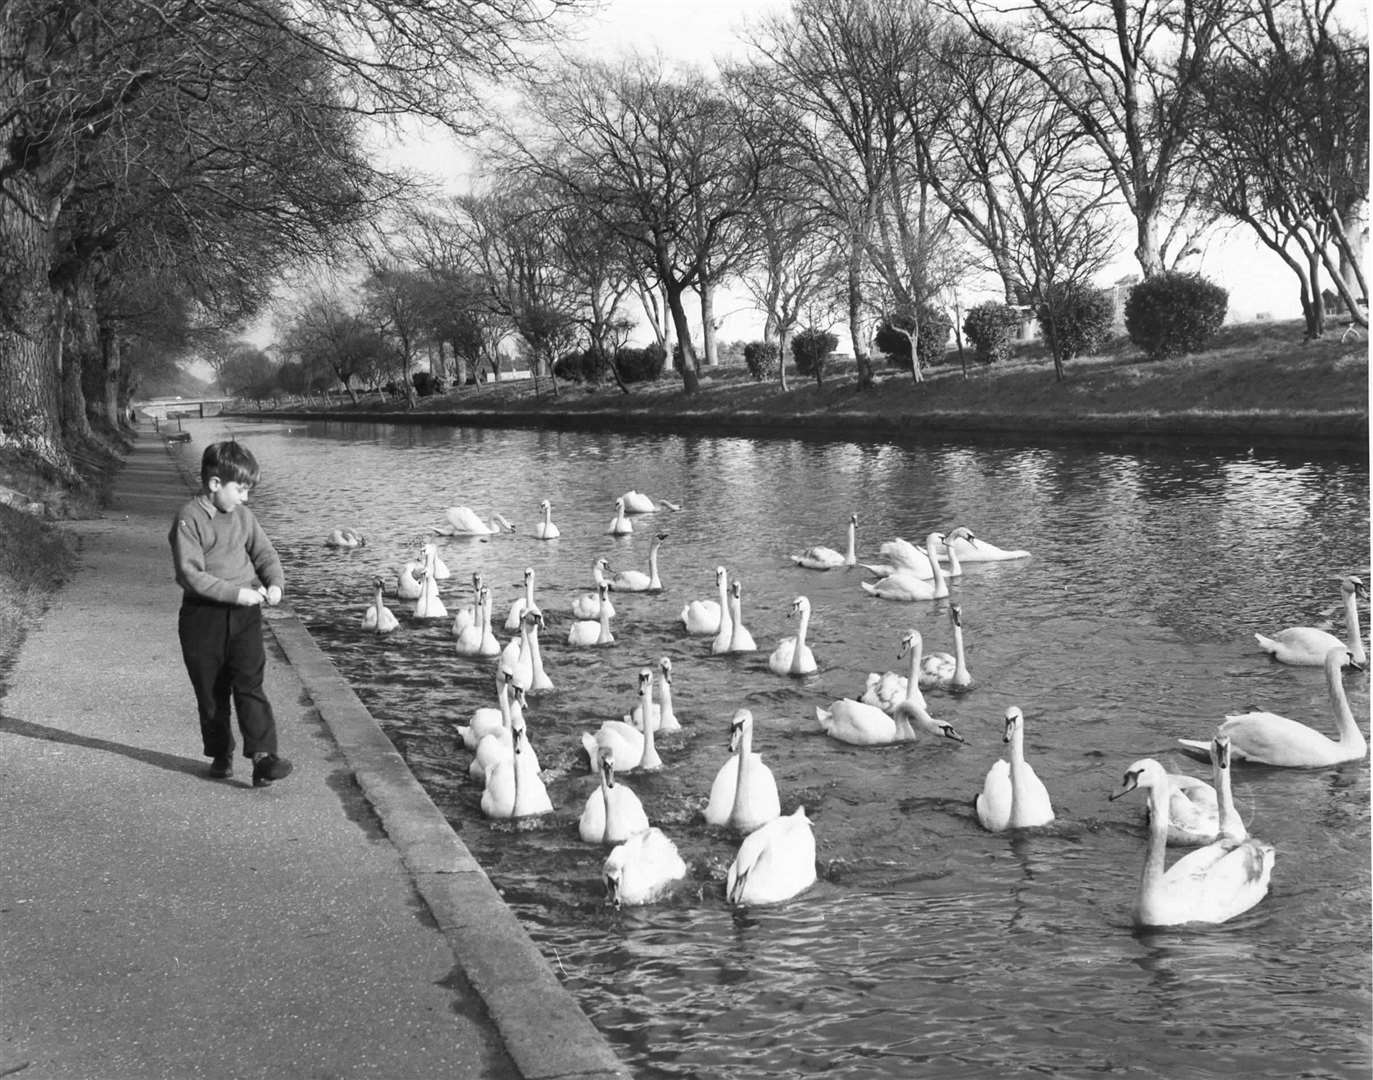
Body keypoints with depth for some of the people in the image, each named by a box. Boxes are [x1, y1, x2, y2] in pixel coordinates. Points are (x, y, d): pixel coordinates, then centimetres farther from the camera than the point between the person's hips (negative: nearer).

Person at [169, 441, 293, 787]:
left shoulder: (243, 515, 6)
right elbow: (191, 574, -18)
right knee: (211, 692, 9)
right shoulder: (189, 519, -12)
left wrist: (275, 583, -7)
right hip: (203, 616, -3)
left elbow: (264, 553, 14)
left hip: (243, 614, 3)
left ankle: (263, 755, -14)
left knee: (250, 683, -9)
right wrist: (236, 592, -22)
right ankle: (220, 755, 24)